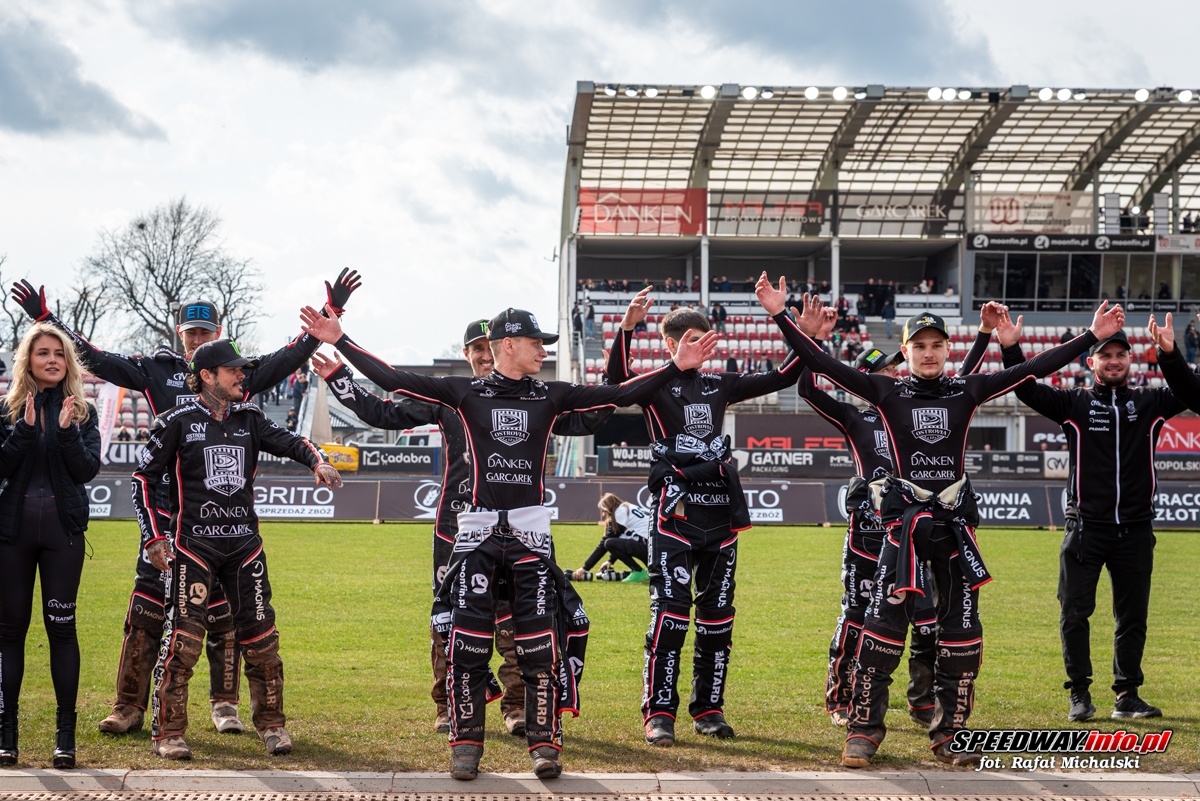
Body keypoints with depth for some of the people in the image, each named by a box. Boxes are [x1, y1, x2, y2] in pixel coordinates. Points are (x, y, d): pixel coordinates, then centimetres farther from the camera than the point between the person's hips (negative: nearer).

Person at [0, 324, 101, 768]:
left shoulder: (82, 412, 8)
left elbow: (88, 469, -3)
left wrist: (66, 431, -16)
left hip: (63, 529, 0)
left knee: (61, 627, -2)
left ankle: (66, 733, 2)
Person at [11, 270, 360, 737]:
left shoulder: (239, 373, 8)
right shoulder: (157, 370, 9)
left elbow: (289, 357, 3)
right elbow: (96, 361, 8)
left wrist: (332, 314, -6)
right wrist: (45, 319, 4)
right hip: (167, 507, 0)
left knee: (224, 611, 3)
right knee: (146, 611, -1)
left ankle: (224, 705, 14)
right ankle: (129, 707, 5)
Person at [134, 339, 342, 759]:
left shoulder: (249, 419, 10)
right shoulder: (178, 421, -2)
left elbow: (288, 442, 4)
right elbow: (143, 477, 1)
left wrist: (318, 461, -19)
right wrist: (153, 536, -6)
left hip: (243, 542, 4)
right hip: (193, 543, -4)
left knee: (261, 636, 4)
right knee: (183, 638, -10)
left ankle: (271, 724, 17)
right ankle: (168, 732, -1)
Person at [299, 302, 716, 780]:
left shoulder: (550, 396, 10)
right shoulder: (465, 392, 5)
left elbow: (622, 395, 8)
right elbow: (391, 380, 2)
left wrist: (677, 366, 1)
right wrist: (339, 342, -4)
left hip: (530, 530, 1)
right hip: (478, 527, -1)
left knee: (540, 643, -6)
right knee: (467, 643, -4)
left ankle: (544, 742, 3)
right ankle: (466, 743, 7)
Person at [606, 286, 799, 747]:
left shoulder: (720, 385, 16)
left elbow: (782, 379, 17)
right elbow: (618, 379, -21)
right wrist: (626, 328, -36)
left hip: (719, 508, 6)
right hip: (674, 509, -5)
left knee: (717, 615, 8)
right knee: (670, 613, -12)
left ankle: (708, 709, 16)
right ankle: (659, 714, -8)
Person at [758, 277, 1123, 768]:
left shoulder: (966, 391, 8)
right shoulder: (888, 393, 3)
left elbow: (1033, 369, 7)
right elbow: (823, 365, -4)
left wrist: (1093, 336, 5)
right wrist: (780, 317, -13)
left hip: (955, 522, 2)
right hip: (905, 520, -2)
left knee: (961, 629, 3)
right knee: (884, 623, -7)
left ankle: (949, 732, 14)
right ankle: (864, 729, 1)